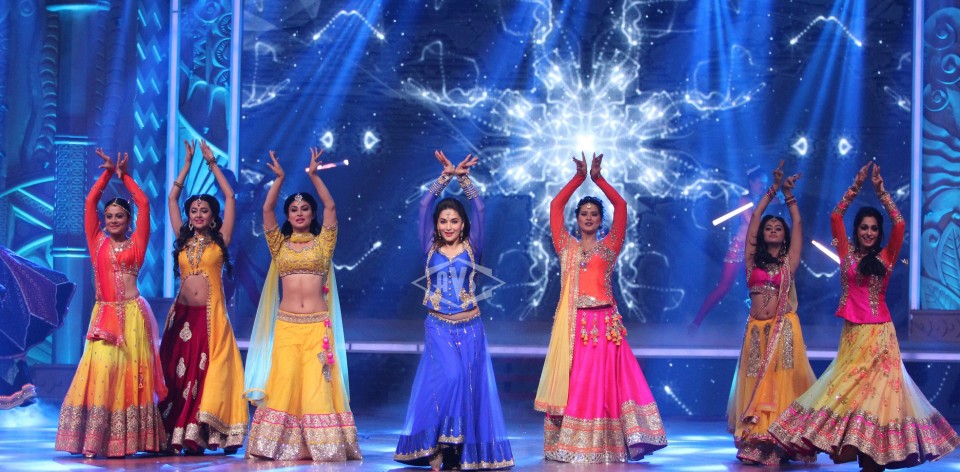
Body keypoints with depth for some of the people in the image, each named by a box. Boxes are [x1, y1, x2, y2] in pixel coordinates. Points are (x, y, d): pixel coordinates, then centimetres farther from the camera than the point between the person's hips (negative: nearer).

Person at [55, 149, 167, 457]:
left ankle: (129, 439, 1)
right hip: (104, 313, 1)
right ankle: (94, 440, -9)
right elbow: (90, 202, 10)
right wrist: (108, 173, 9)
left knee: (133, 371, -1)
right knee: (101, 368, -9)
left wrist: (125, 176, 12)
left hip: (133, 312, -1)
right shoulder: (97, 241, 12)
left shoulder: (136, 243, 8)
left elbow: (143, 204, 5)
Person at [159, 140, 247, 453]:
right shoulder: (183, 239, 12)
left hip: (211, 315, -3)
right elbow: (172, 198, 14)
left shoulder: (220, 239, 4)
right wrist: (188, 164, 14)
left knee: (208, 374, -4)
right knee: (180, 373, 2)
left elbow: (230, 197, 3)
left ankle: (200, 435, -2)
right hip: (182, 315, 3)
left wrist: (212, 164, 8)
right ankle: (178, 435, 4)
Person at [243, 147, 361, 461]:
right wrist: (279, 178, -6)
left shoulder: (322, 243, 9)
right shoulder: (280, 244, 11)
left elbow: (330, 207, -2)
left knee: (316, 383, -6)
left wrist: (313, 174, -5)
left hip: (317, 324, -1)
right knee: (284, 382, -5)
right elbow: (267, 210, 1)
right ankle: (282, 445, -1)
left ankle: (321, 445, -3)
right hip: (286, 324, 1)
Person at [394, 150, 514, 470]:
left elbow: (478, 208, -4)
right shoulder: (430, 248, 4)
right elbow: (424, 206, -3)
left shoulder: (471, 248, 4)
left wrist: (463, 178, -13)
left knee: (468, 386, 0)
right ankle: (438, 446, -8)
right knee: (449, 379, -18)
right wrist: (446, 177, -10)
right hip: (439, 327, -1)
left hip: (470, 327, 1)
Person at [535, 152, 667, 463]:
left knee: (603, 382, -4)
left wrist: (598, 178, 2)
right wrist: (579, 177, 6)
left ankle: (606, 445, -5)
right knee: (571, 382, -2)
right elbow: (555, 206, 8)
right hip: (573, 323, 1)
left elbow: (621, 206, 4)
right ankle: (568, 445, 1)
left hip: (603, 323, -1)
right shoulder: (566, 246, 14)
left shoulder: (609, 247, 12)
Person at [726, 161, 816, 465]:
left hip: (783, 329, -1)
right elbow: (754, 218, 6)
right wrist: (773, 190, 5)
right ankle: (756, 444, 4)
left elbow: (797, 224, 4)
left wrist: (789, 195, 1)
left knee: (784, 383, -5)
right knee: (756, 385, 1)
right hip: (757, 330, 1)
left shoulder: (789, 261, 8)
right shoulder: (753, 259, 9)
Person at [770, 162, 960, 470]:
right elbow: (835, 217, 1)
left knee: (875, 388, -3)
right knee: (848, 388, 2)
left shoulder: (886, 257, 5)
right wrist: (856, 187, -3)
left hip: (878, 333, -1)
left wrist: (880, 190, -5)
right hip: (852, 332, 1)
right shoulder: (847, 254, 7)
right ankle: (847, 444, 6)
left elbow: (899, 224, -5)